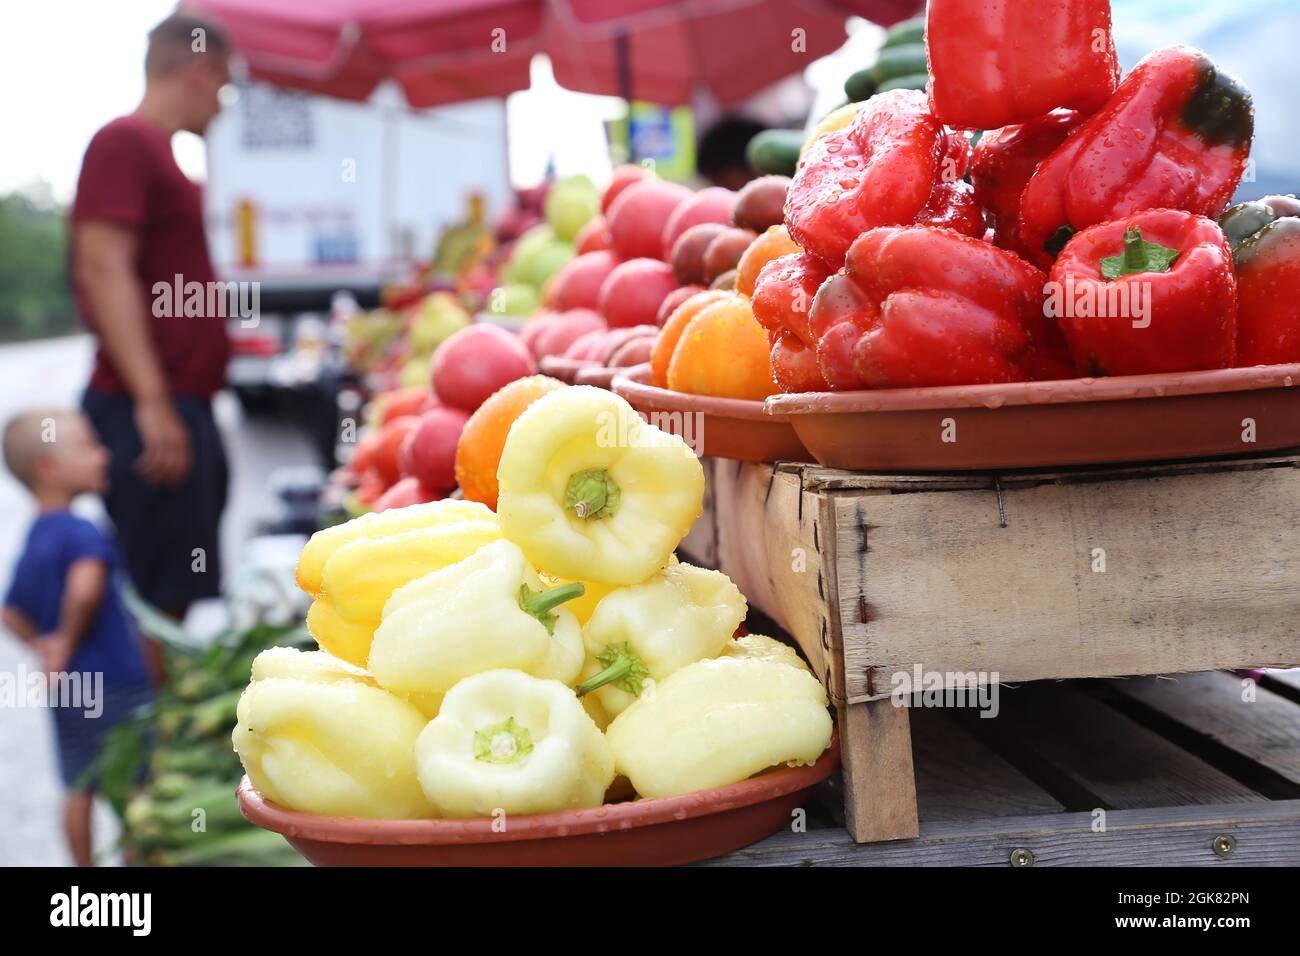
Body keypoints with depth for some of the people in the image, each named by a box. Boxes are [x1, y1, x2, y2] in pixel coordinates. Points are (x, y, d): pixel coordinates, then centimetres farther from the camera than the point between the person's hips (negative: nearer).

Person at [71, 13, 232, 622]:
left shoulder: (157, 151, 18)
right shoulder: (125, 142, -10)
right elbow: (103, 271, -18)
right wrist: (152, 401, -23)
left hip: (183, 407, 10)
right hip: (148, 414, -10)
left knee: (186, 596, 13)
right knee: (157, 600, -9)